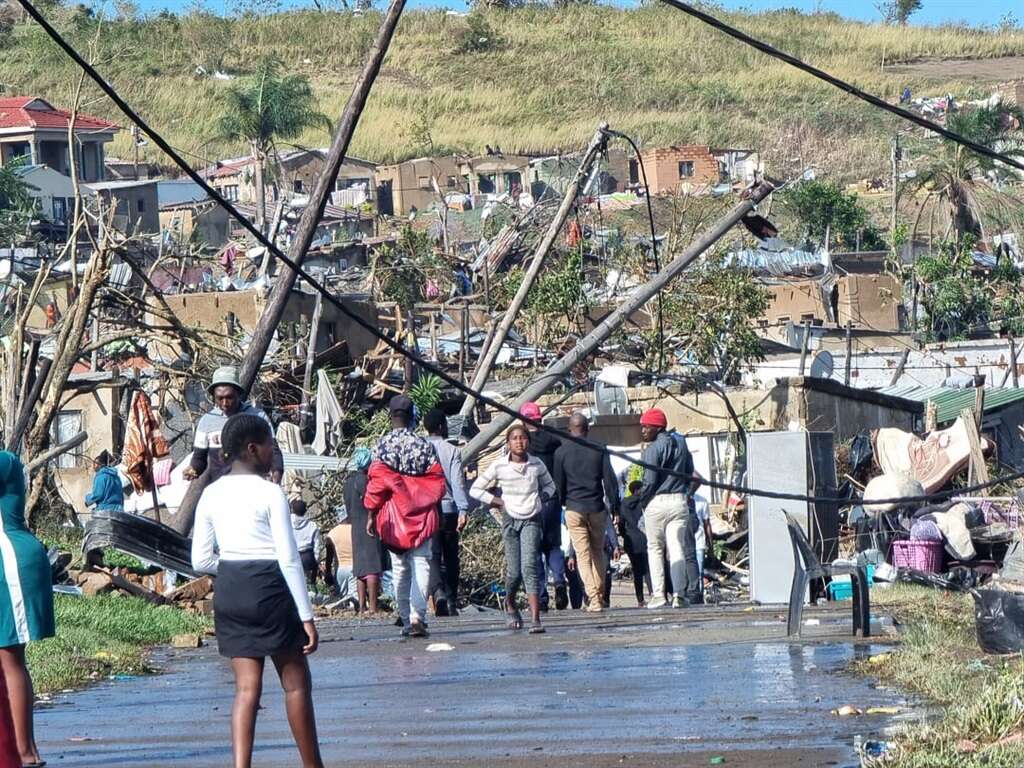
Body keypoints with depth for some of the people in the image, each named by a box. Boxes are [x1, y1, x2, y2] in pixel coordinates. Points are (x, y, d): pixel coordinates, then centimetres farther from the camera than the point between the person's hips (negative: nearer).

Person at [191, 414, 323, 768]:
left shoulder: (212, 495, 4)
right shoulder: (270, 493, -11)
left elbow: (200, 561, 4)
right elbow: (289, 560, -13)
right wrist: (306, 616, -10)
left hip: (228, 592, 5)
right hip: (269, 590, -5)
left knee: (247, 687, 6)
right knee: (296, 683, 9)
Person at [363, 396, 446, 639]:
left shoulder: (383, 445, -5)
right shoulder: (424, 446, -1)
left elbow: (376, 482, -7)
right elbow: (438, 481, 1)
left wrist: (371, 514, -1)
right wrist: (435, 511, 14)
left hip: (394, 516, 0)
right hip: (422, 515, 0)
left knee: (400, 568, 10)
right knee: (421, 564, -1)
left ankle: (405, 619, 13)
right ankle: (417, 616, -17)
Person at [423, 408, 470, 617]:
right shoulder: (452, 451, -2)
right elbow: (458, 482, -10)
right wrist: (463, 510, -14)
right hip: (449, 509, 0)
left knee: (432, 556, -6)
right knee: (450, 558, 12)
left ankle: (439, 592, -29)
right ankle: (452, 602, 16)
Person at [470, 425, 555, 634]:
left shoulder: (536, 465, 0)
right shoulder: (499, 466, -5)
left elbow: (549, 485, 20)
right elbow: (475, 490, 2)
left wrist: (541, 498, 2)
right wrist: (499, 502, -4)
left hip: (531, 520, 0)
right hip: (510, 520, 0)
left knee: (529, 566, -15)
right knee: (514, 571, 2)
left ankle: (535, 619, -22)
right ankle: (510, 605, 35)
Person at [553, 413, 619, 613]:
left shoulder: (561, 452, -2)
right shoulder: (599, 449, -1)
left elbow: (559, 484, 1)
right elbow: (610, 479, -2)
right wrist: (615, 507, 6)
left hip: (574, 509, -1)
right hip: (597, 507, 1)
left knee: (583, 555, 0)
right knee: (598, 551, 16)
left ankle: (593, 599, -10)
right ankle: (600, 595, 17)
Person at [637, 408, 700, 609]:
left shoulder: (653, 449, -10)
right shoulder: (681, 443, 11)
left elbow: (649, 481, -14)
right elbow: (690, 474, 15)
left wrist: (643, 500, -1)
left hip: (657, 502, -5)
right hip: (679, 501, 5)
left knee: (655, 549, 6)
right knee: (677, 548, 3)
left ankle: (659, 595, 0)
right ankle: (679, 594, -6)